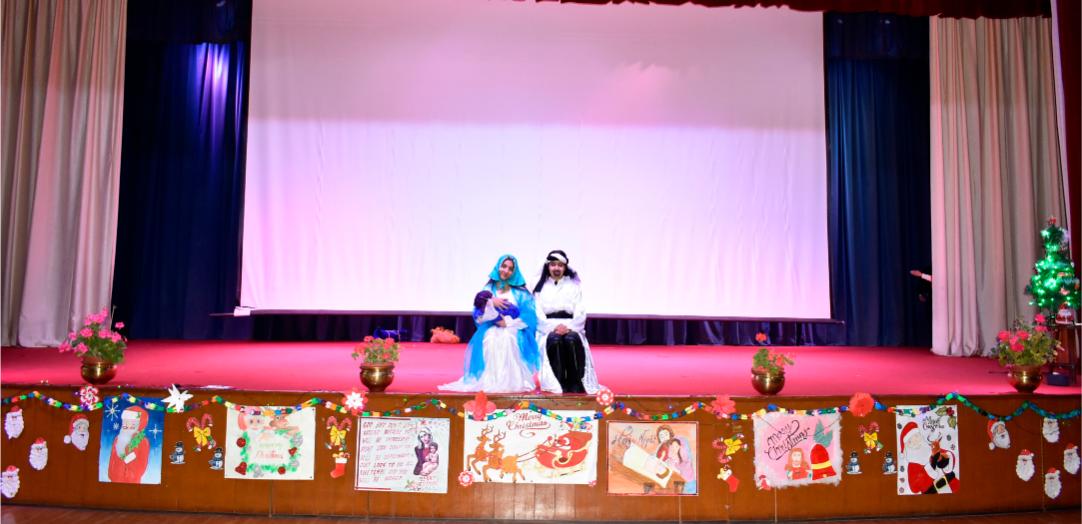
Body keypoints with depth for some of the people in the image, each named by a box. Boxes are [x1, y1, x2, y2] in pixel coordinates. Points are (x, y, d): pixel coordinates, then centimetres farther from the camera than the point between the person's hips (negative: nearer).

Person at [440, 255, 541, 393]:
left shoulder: (520, 292, 11)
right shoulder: (488, 290, 16)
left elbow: (529, 316, -1)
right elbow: (478, 316, 4)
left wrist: (508, 322, -11)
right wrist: (491, 303, -12)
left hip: (514, 331, -1)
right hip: (491, 330, 1)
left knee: (509, 339, -37)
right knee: (491, 340, -35)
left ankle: (512, 381, -31)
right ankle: (489, 380, -29)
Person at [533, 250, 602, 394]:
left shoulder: (574, 286, 15)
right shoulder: (540, 287, 14)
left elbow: (580, 313, 5)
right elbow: (538, 314, 2)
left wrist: (568, 327, -14)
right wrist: (554, 327, -15)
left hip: (571, 328, 0)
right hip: (548, 330, 0)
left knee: (572, 340, -34)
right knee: (554, 340, -35)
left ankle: (576, 383, -28)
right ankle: (558, 383, -30)